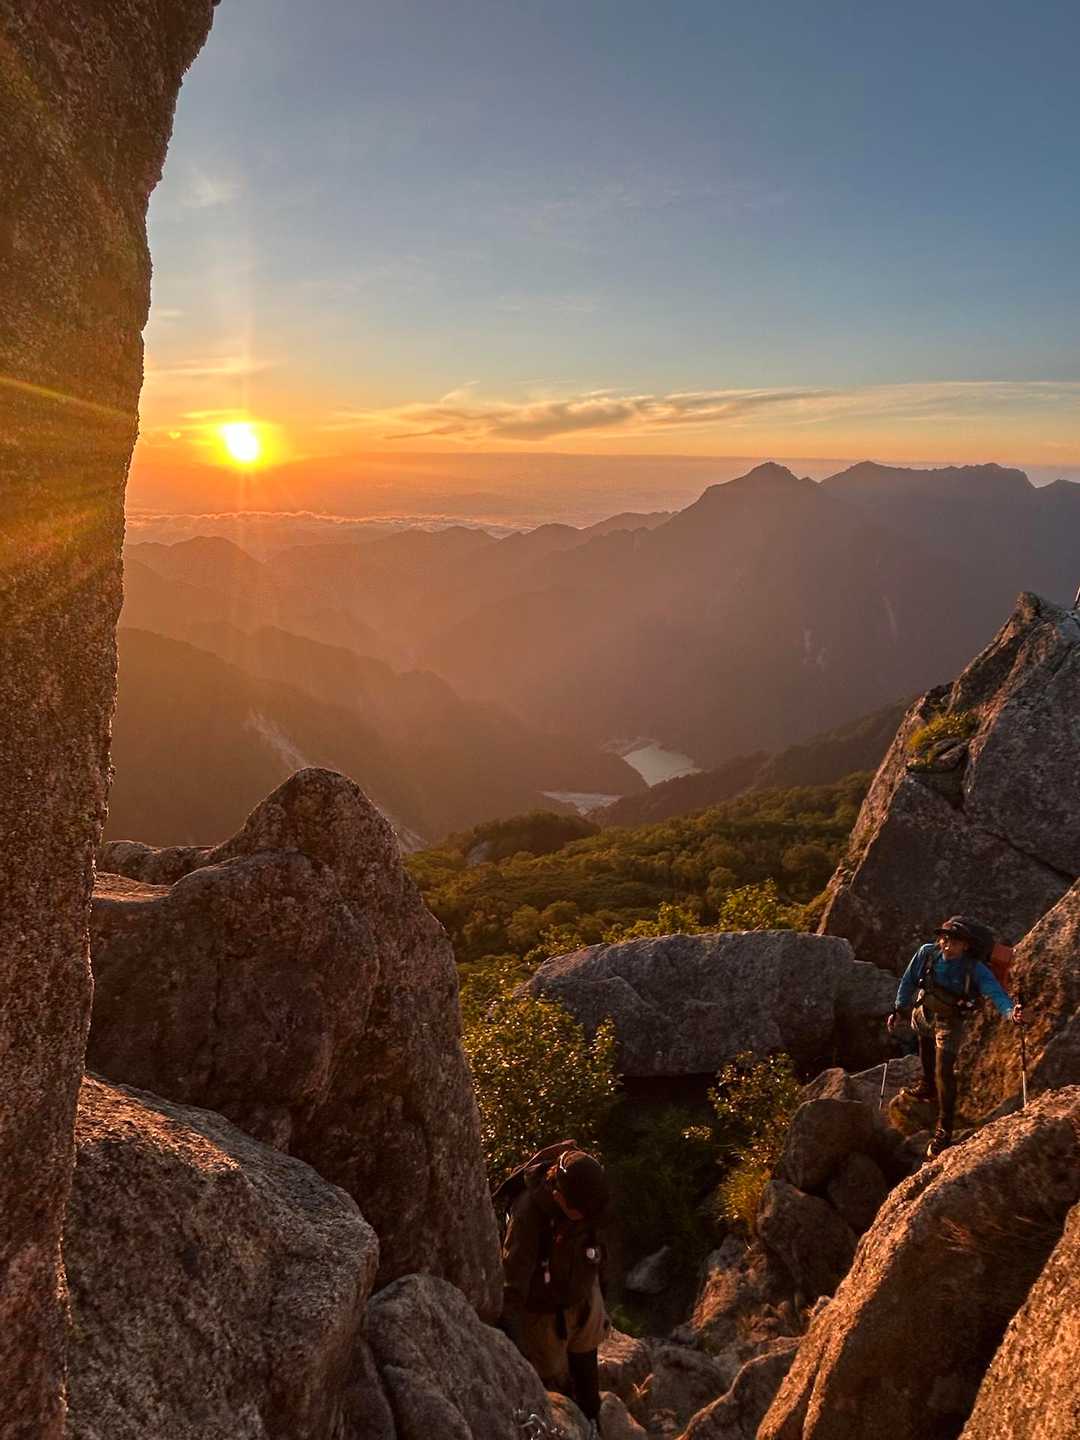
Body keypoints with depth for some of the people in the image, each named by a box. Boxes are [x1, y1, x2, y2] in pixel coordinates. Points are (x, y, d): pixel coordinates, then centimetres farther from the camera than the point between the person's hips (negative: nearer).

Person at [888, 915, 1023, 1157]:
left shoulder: (975, 969, -29)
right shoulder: (926, 953, -23)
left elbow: (995, 992, -41)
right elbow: (908, 981, -9)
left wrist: (1010, 1011, -61)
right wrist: (898, 1009, -4)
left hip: (950, 1022, -4)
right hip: (923, 1014, 4)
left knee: (944, 1071, -12)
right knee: (925, 1051, 28)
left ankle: (944, 1130, -1)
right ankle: (929, 1089, 59)